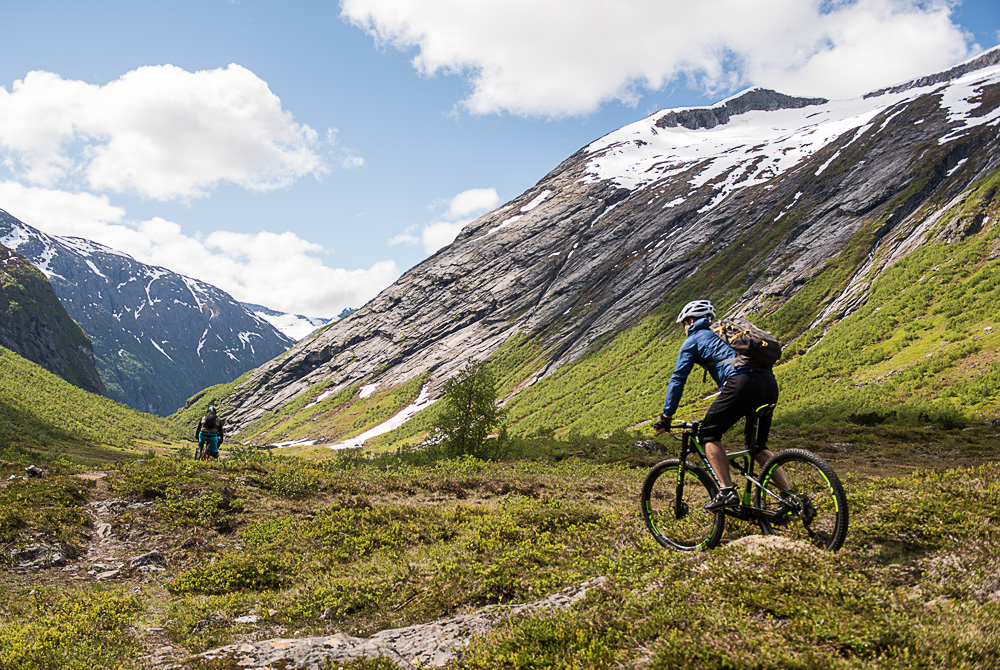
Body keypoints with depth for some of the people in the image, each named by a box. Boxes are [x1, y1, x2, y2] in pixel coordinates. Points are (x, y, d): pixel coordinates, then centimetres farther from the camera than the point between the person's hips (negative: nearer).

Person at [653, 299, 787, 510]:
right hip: (770, 382, 7)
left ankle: (727, 491, -7)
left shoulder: (694, 339, 16)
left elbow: (677, 379, 12)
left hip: (742, 382, -7)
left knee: (708, 434, 7)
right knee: (757, 446, 19)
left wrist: (666, 417, 17)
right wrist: (727, 412, 51)